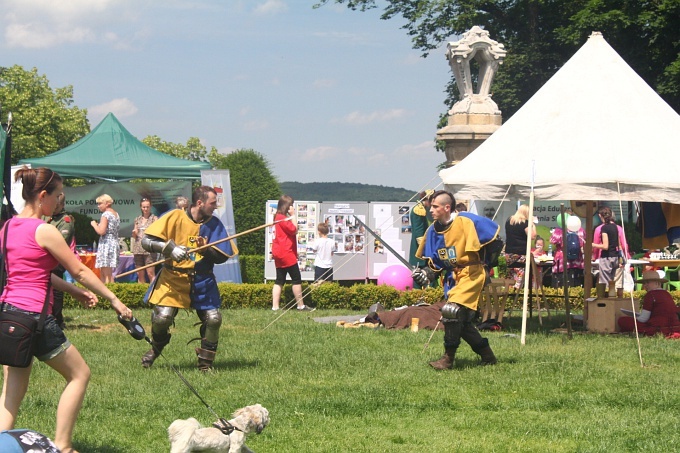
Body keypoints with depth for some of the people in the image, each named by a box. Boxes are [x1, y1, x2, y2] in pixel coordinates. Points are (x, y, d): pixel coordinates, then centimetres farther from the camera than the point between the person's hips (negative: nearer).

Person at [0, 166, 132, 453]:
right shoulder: (43, 230, -12)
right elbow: (79, 271, -6)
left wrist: (73, 291, 19)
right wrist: (114, 300, 2)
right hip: (33, 315, -8)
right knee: (79, 374, 9)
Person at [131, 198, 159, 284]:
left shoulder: (154, 218, 3)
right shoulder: (138, 219, 16)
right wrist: (134, 233, -1)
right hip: (138, 249, 5)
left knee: (150, 273, -11)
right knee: (140, 274, 5)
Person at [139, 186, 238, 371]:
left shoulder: (214, 225, 2)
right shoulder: (174, 217, -8)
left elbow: (222, 257, 0)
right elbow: (146, 241, -9)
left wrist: (206, 250, -20)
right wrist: (169, 248, -25)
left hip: (202, 281, 3)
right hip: (173, 278, -3)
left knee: (213, 318, -9)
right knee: (162, 317, -13)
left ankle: (206, 363, 12)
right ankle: (155, 348, 21)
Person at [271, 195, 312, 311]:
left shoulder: (279, 217, 18)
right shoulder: (282, 218, -14)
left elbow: (293, 230, 18)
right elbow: (294, 229, -16)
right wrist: (293, 215, -12)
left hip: (280, 253, 10)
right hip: (286, 253, -10)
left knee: (279, 281, 6)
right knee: (296, 279, -4)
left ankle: (275, 306, 2)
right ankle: (301, 305, -1)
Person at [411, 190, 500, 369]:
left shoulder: (466, 222, -15)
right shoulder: (433, 230, 6)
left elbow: (494, 232, -9)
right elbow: (435, 261, 14)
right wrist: (427, 272, -6)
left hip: (471, 274, -8)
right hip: (452, 277, 8)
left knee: (451, 309, -23)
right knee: (461, 321, 10)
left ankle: (448, 358, -13)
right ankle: (487, 355, 27)